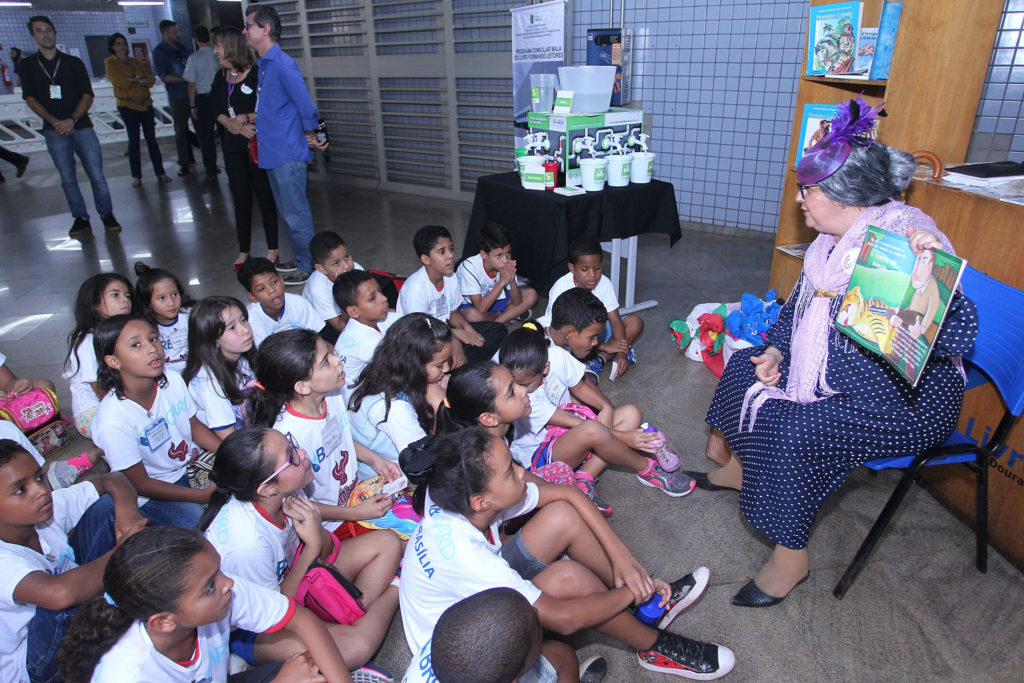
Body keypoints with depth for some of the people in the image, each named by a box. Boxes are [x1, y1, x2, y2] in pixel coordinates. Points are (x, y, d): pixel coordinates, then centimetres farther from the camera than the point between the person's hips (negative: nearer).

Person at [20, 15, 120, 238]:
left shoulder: (74, 63, 9)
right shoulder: (28, 65, 10)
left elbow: (87, 96, 3)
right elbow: (30, 98, 5)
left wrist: (72, 120, -11)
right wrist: (55, 121, -10)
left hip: (81, 126, -1)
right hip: (54, 131, 1)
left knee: (96, 176, -7)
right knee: (68, 179, 1)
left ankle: (107, 215, 4)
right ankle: (81, 219, 8)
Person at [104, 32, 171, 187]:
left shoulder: (138, 62, 13)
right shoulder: (110, 63, 2)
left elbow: (151, 80, 1)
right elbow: (121, 82, -11)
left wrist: (133, 80, -12)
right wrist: (141, 81, -4)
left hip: (145, 103, 3)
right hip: (128, 105, -3)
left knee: (151, 138, 1)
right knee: (134, 140, -3)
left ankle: (160, 172, 5)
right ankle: (136, 176, 2)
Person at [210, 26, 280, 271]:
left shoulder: (257, 74, -7)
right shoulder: (221, 78, 12)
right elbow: (217, 112, 6)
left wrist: (245, 119, -11)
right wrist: (236, 126, -11)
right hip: (233, 147, 6)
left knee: (265, 195, 1)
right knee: (241, 198, 8)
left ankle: (272, 250, 13)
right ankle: (243, 251, 17)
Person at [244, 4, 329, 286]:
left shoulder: (282, 64, -17)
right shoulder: (264, 65, 14)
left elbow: (306, 107, -19)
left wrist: (310, 136, -4)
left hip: (288, 154, -10)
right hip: (273, 154, 10)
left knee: (297, 214, -1)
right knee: (289, 213, 18)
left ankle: (307, 268, 10)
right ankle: (299, 260, 30)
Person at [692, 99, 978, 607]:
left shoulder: (904, 238, -25)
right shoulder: (834, 238, 2)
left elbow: (960, 334, -33)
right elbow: (801, 302, 15)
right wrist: (776, 351, 2)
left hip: (905, 398, -9)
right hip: (839, 366, 10)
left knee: (793, 432, -27)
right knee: (746, 368, 10)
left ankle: (790, 556, -5)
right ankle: (736, 465, 31)